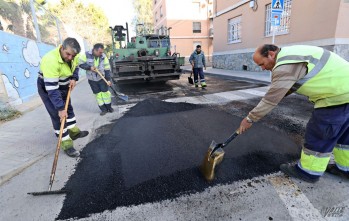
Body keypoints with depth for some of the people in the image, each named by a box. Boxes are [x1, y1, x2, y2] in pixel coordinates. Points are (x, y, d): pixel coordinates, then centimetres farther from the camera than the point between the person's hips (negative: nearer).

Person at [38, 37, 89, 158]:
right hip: (47, 89, -8)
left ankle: (74, 132, 38)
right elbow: (52, 89, -37)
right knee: (58, 116, -8)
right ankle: (67, 145, 2)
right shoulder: (50, 61, -38)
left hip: (63, 87, 8)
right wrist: (60, 108, -36)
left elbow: (75, 67, 8)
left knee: (69, 109, 19)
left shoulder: (72, 55, -15)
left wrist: (74, 78, -12)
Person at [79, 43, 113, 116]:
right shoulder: (86, 55, -13)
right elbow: (80, 64, -8)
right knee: (97, 94, 5)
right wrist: (89, 67, -22)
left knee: (105, 92, 2)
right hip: (92, 79, 0)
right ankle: (103, 109, 14)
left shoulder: (104, 57, -9)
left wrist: (108, 79, -13)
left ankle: (109, 107, 19)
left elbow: (107, 69, -7)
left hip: (102, 78, 0)